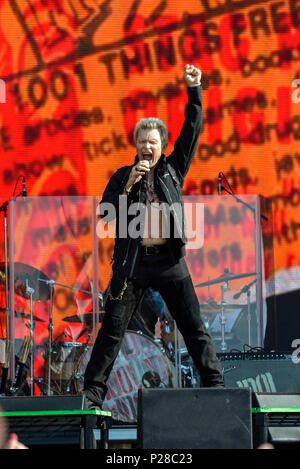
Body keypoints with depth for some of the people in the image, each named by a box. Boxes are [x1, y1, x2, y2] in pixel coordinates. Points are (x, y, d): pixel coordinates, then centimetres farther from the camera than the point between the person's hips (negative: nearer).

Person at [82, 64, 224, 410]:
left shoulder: (173, 170, 11)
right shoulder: (123, 176, 8)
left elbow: (192, 130, 9)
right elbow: (105, 212, -2)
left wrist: (194, 90, 3)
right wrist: (129, 185, -13)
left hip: (169, 261, 1)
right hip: (132, 262, -1)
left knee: (194, 326, 2)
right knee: (112, 328, -4)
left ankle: (214, 384, 6)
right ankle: (92, 392, -3)